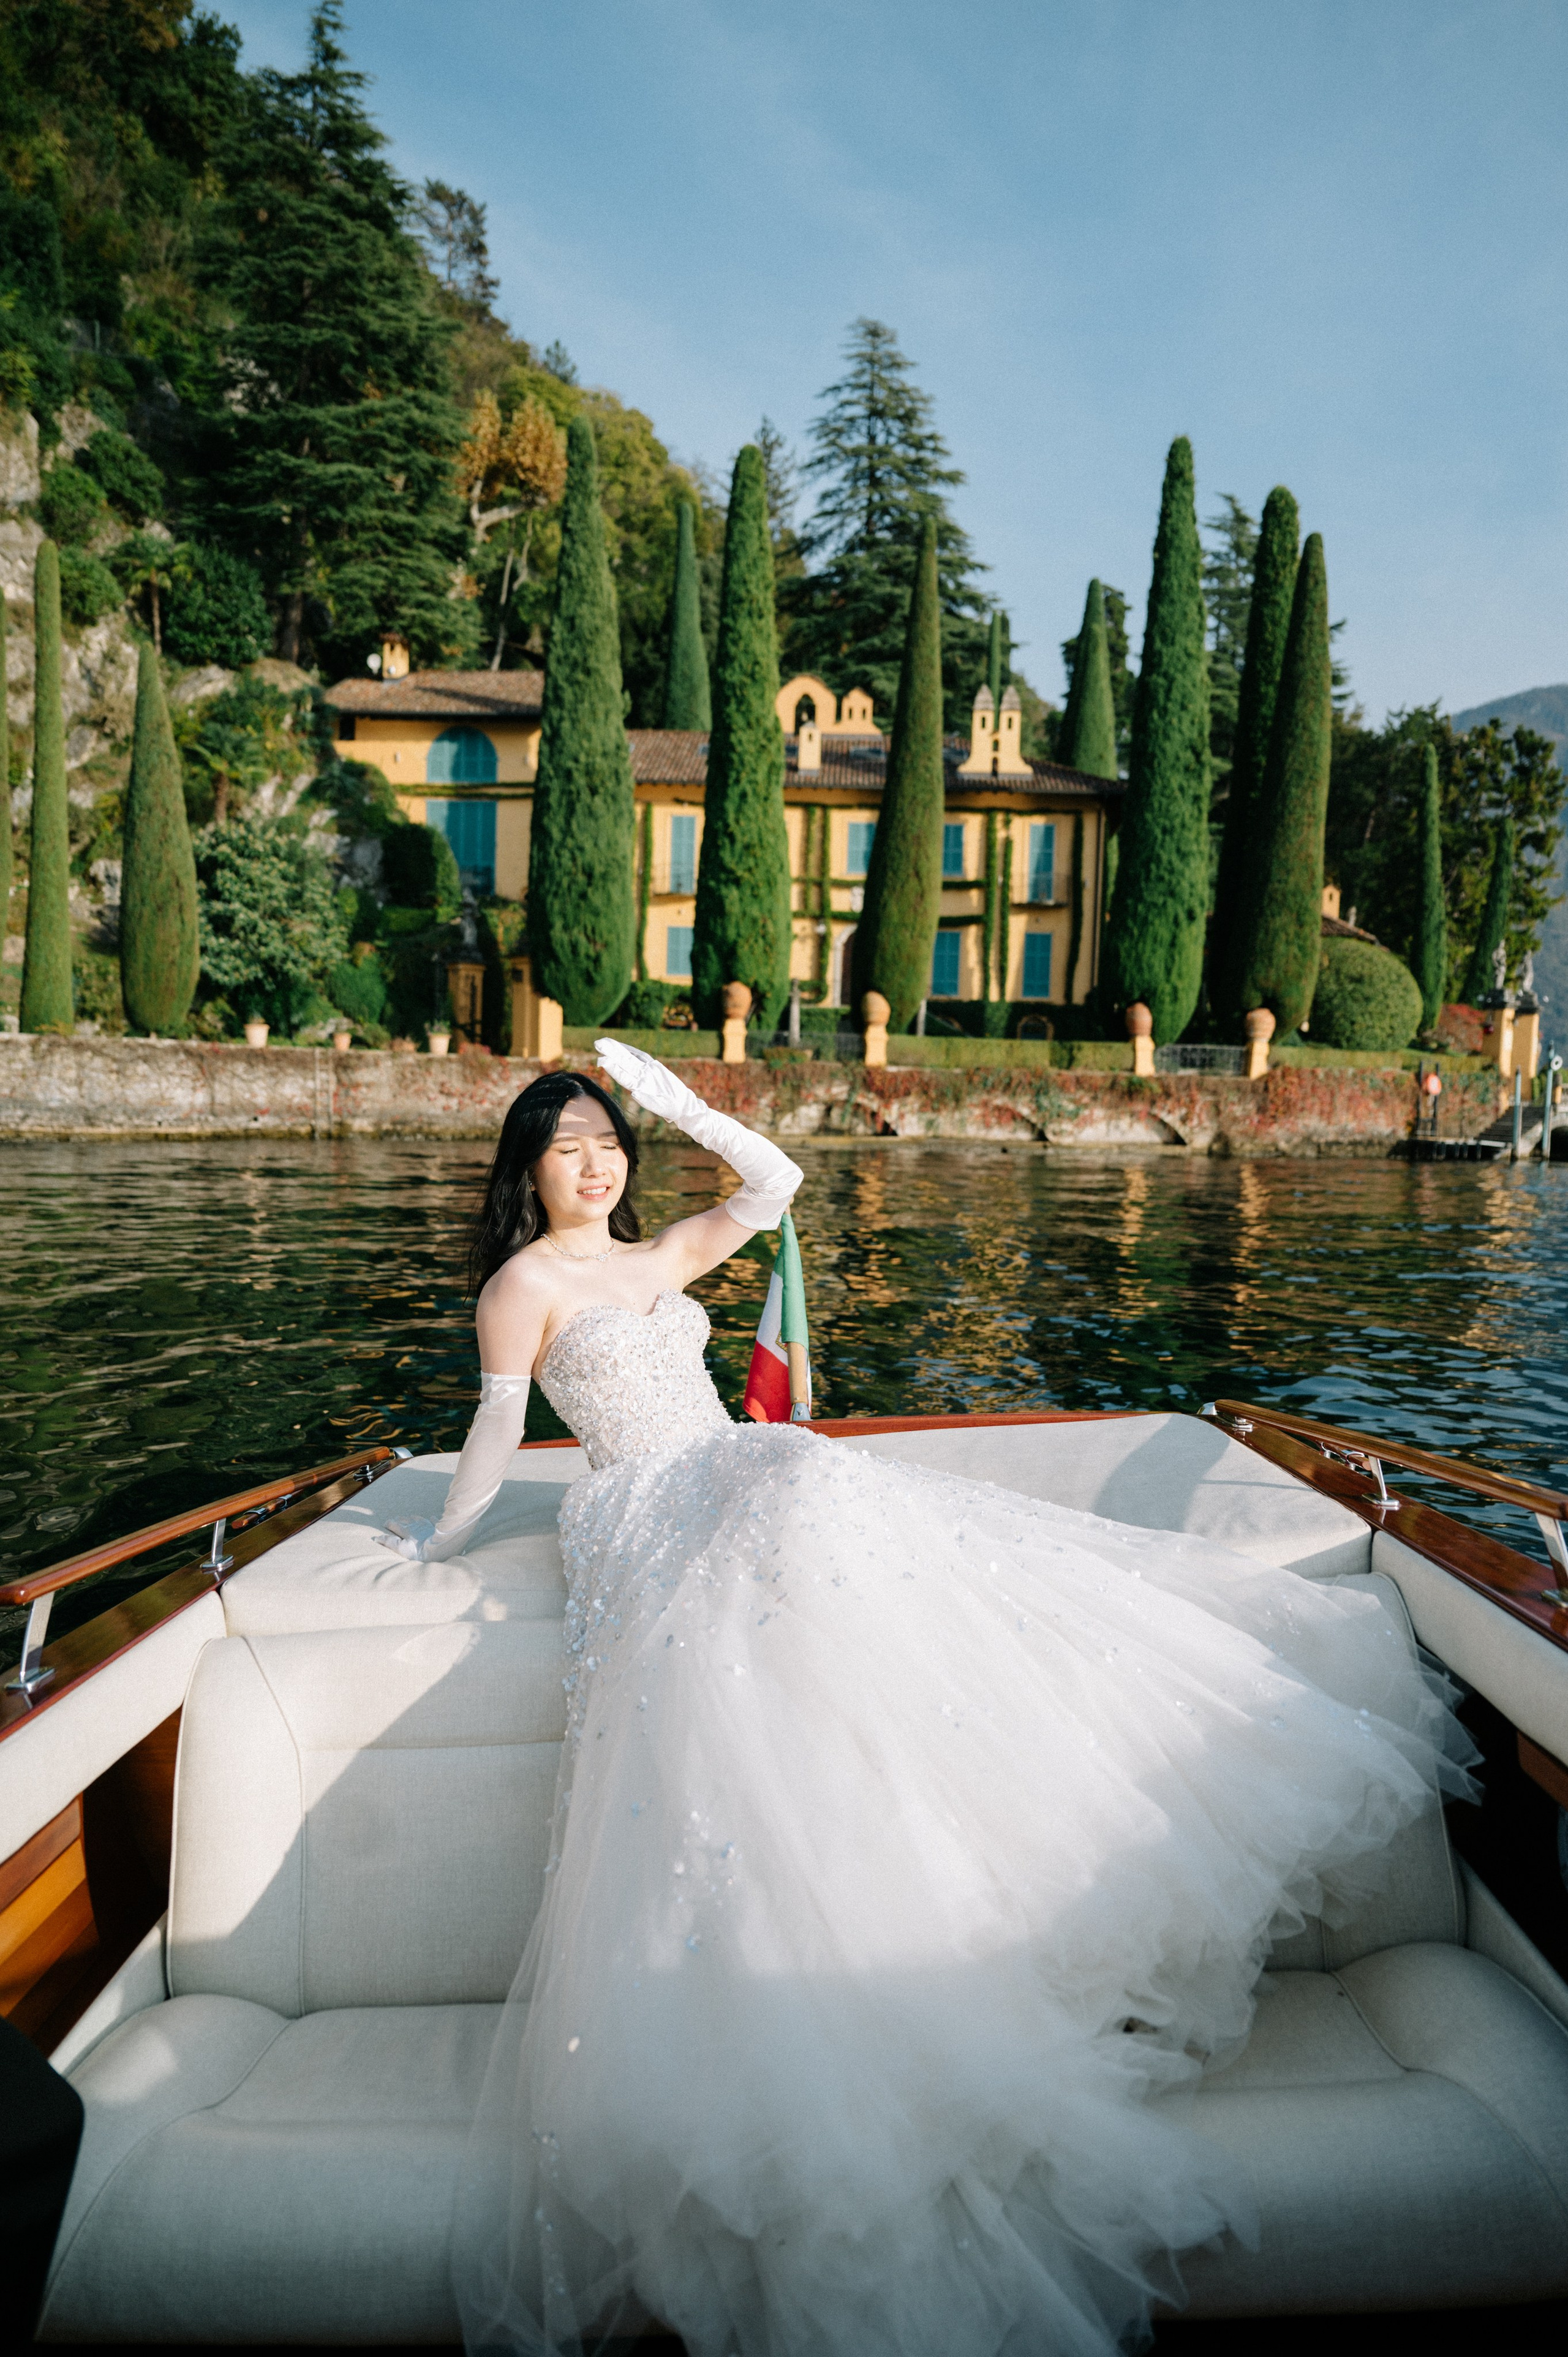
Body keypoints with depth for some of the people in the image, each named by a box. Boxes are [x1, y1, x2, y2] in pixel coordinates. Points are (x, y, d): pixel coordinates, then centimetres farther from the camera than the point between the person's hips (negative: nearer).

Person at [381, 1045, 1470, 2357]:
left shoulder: (661, 1258, 22)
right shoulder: (524, 1284, 4)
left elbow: (776, 1184, 17)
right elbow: (497, 1438, 8)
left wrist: (678, 1103, 10)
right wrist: (441, 1543, 13)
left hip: (748, 1479, 6)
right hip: (649, 1518, -6)